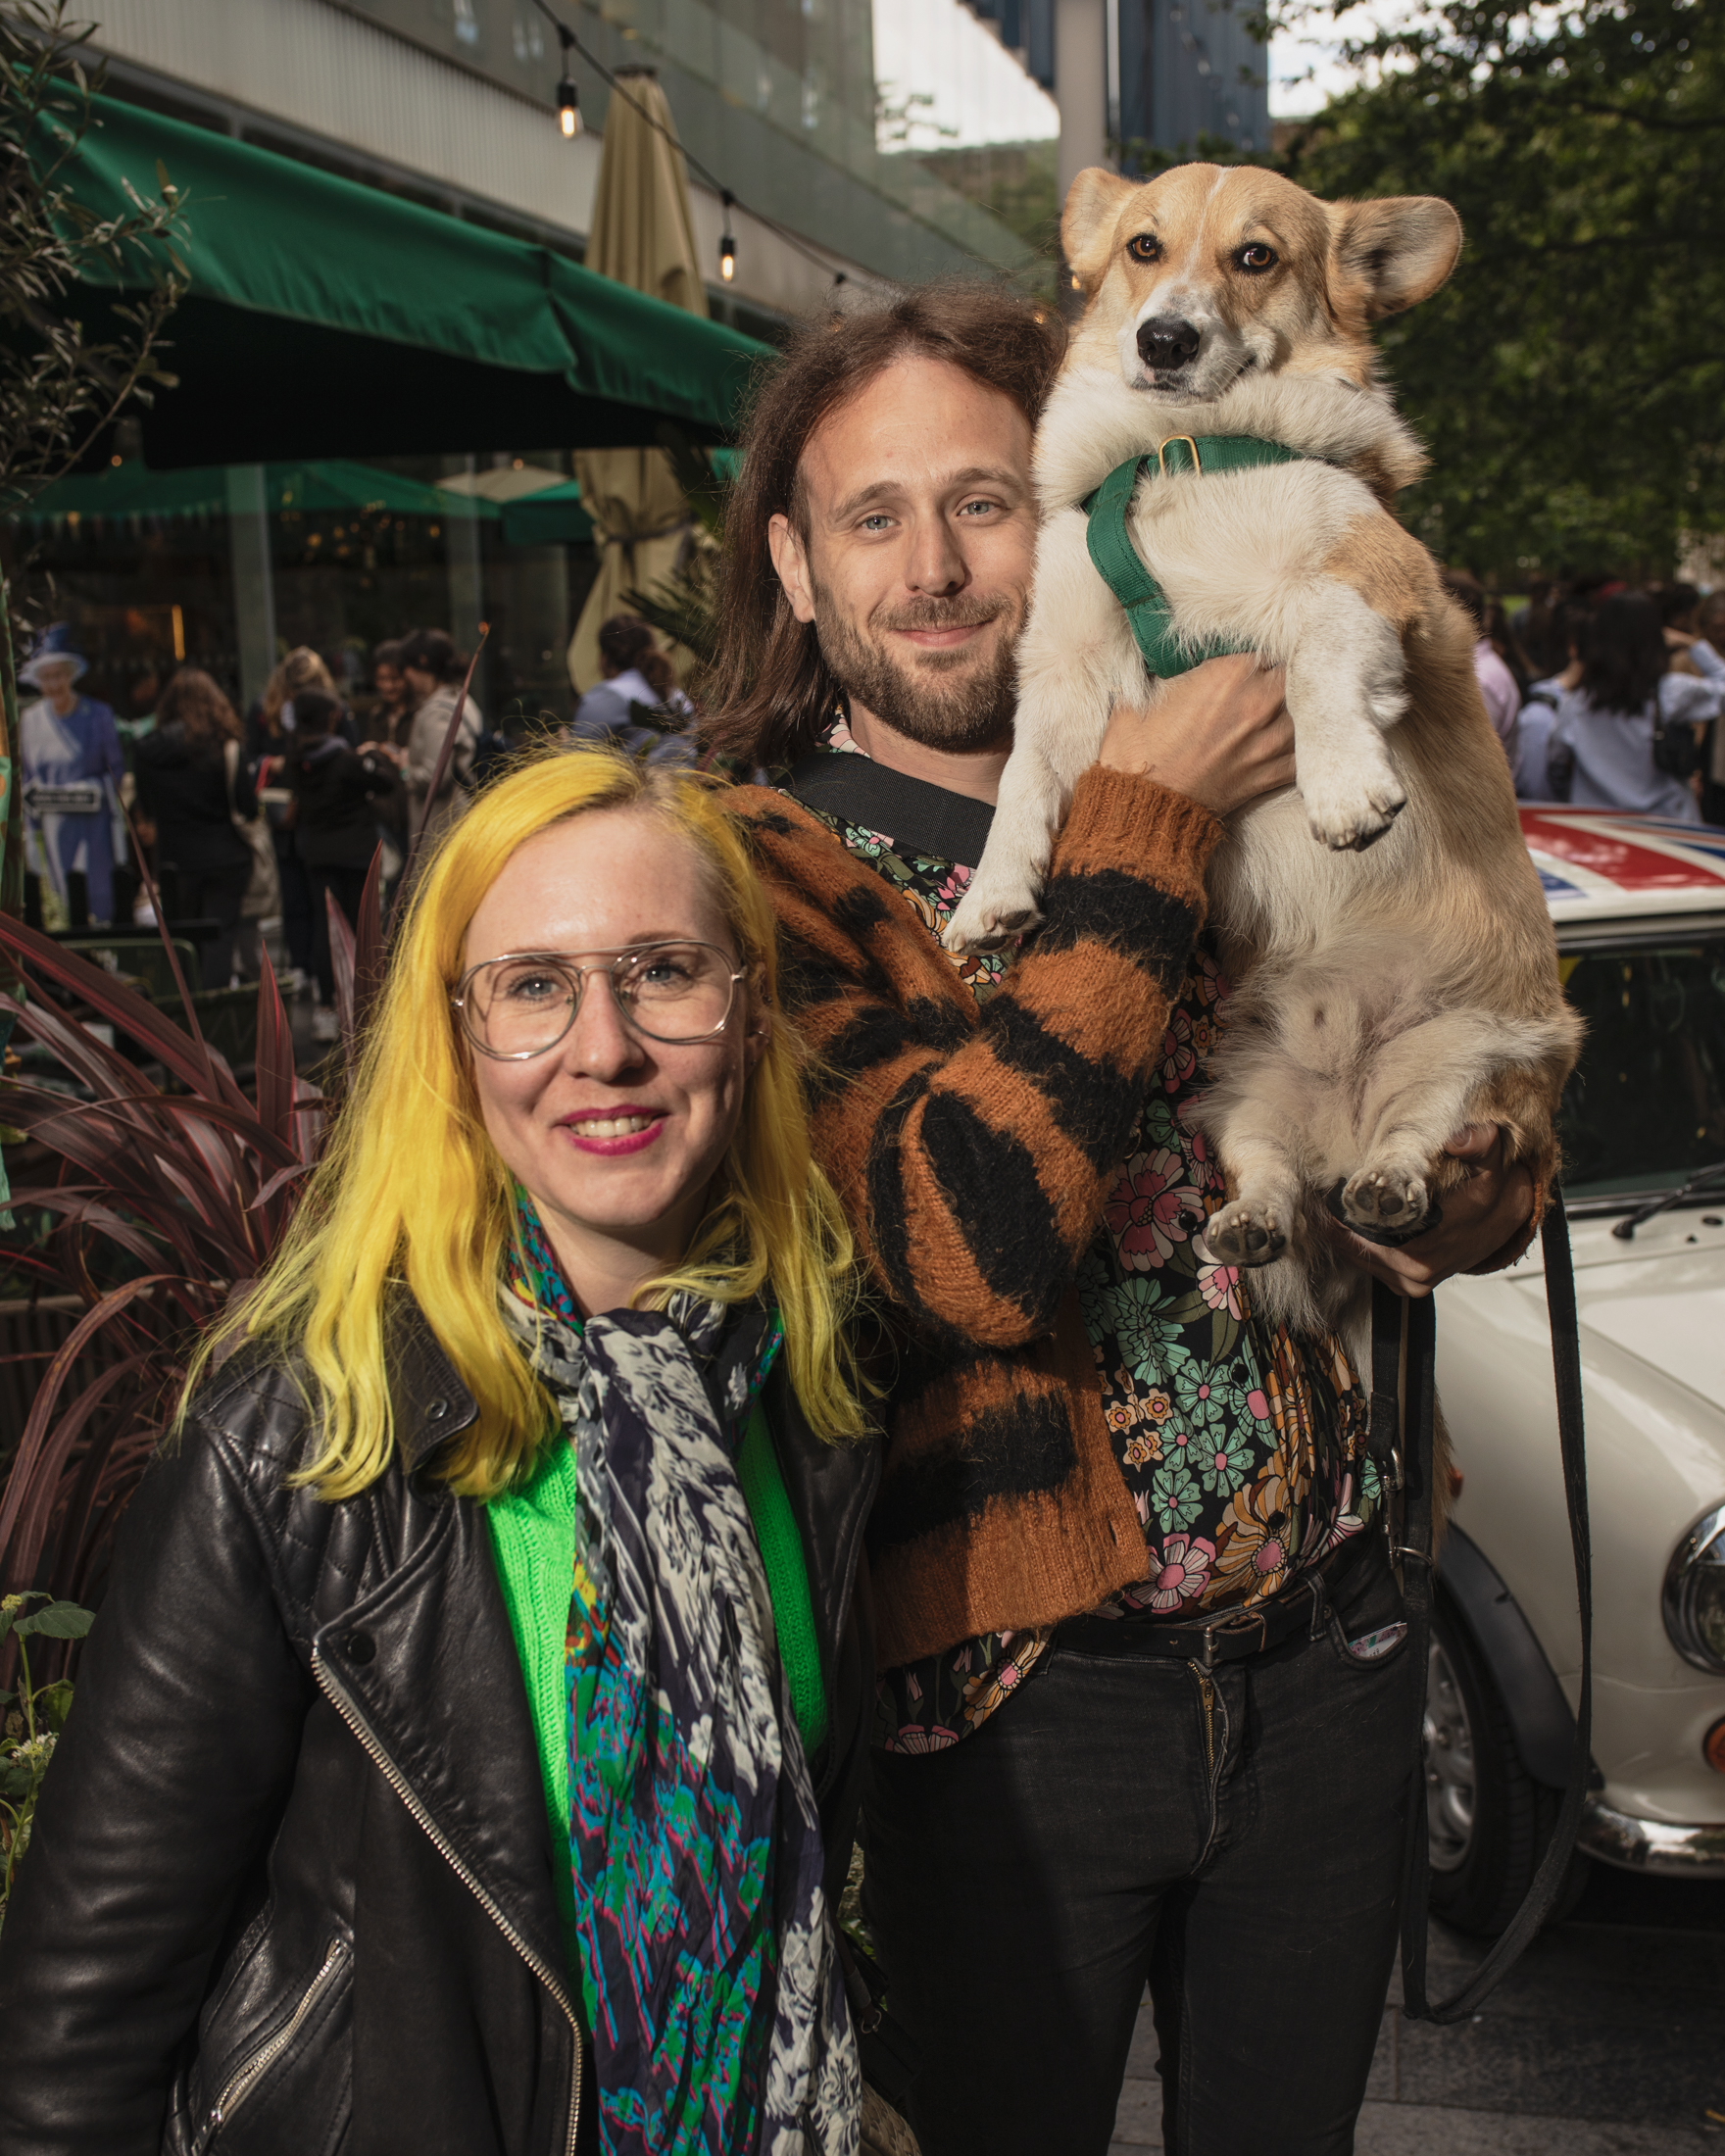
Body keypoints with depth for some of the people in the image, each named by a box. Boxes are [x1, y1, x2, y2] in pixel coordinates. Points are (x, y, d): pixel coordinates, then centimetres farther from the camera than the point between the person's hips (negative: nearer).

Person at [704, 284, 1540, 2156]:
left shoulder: (1227, 803, 5)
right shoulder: (773, 867, -10)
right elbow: (968, 1248, -25)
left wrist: (1466, 1201, -6)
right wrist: (1140, 829, -23)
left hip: (1322, 1662, 5)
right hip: (1017, 1699, -4)